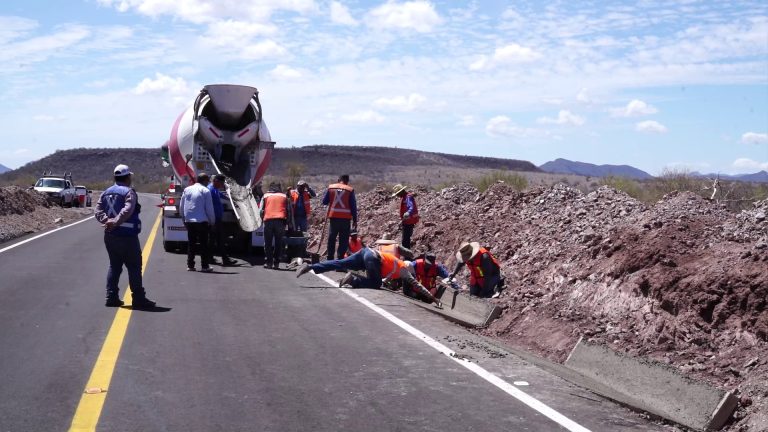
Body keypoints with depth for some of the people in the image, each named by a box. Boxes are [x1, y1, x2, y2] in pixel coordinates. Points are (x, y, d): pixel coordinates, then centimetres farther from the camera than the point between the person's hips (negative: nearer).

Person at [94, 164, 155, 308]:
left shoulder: (106, 192, 12)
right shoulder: (129, 192, -10)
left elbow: (98, 211, 2)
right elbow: (127, 210, -27)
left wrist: (107, 221, -12)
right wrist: (115, 222, -28)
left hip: (110, 236, 7)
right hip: (127, 235, -7)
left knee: (114, 266, 15)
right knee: (134, 267, -1)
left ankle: (111, 297, 13)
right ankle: (138, 299, 0)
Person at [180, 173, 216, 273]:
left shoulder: (187, 189, 9)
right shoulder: (205, 191, -7)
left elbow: (181, 207, 12)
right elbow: (209, 208, -7)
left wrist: (184, 219, 21)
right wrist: (212, 221, 4)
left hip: (189, 221, 5)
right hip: (202, 221, -5)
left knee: (191, 243, 11)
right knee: (204, 244, 1)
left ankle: (190, 265, 11)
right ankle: (205, 266, 1)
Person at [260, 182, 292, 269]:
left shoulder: (265, 196, 16)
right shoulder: (284, 196, 19)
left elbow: (261, 210, 8)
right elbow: (289, 211, 14)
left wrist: (263, 219, 21)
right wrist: (286, 222, 18)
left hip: (268, 220, -1)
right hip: (281, 221, 1)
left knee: (268, 243, 7)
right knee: (279, 243, 6)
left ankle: (268, 262, 5)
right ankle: (276, 263, 2)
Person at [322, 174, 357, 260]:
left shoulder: (330, 187, 3)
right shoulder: (350, 190, -2)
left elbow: (324, 202, 7)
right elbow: (353, 206, -1)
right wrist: (355, 220, 4)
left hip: (333, 217, 2)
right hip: (346, 218, -2)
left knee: (331, 239, 13)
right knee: (343, 240, 4)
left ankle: (330, 258, 15)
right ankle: (339, 258, -2)